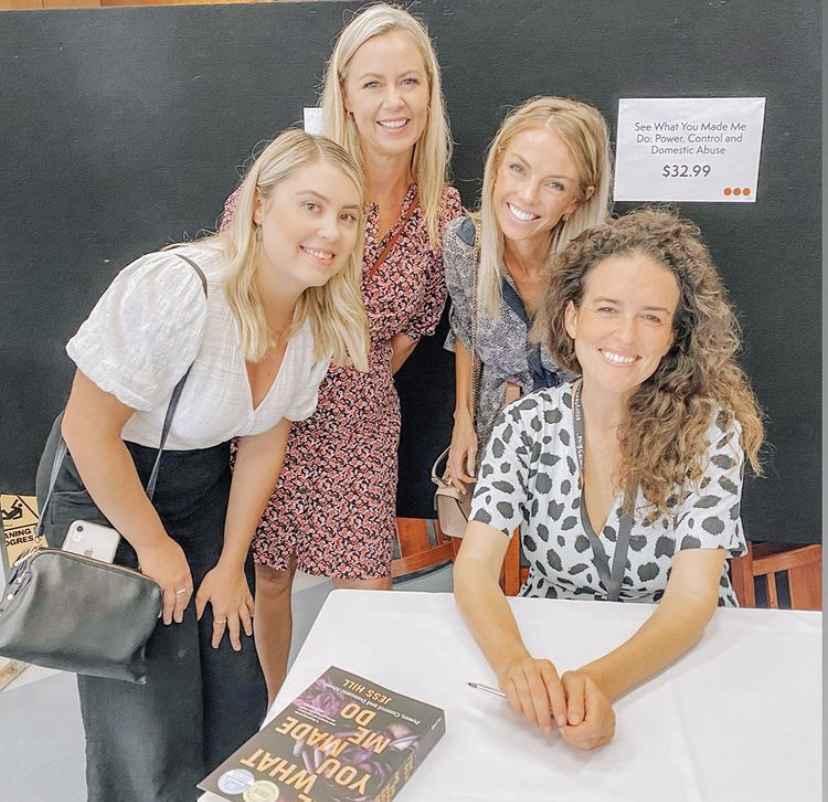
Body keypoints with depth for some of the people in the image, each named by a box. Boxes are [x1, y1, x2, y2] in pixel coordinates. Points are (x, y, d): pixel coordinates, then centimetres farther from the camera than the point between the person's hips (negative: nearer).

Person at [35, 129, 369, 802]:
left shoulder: (323, 318, -7)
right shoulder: (174, 289, -30)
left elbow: (264, 443, 2)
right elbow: (88, 430, -22)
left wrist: (231, 564, 4)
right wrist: (154, 545, -11)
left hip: (203, 487, 6)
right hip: (102, 487, -5)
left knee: (236, 691, 8)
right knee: (149, 734, -4)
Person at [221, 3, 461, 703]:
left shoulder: (443, 210, -1)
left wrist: (369, 379, 9)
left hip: (361, 422, 2)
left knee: (367, 592, 6)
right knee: (271, 574, 13)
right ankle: (276, 709, 41)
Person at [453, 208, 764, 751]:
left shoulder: (710, 430, -11)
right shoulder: (528, 424, -7)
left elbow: (693, 598, -19)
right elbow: (475, 565, -14)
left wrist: (599, 683, -36)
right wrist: (514, 662, -34)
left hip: (678, 659, 0)